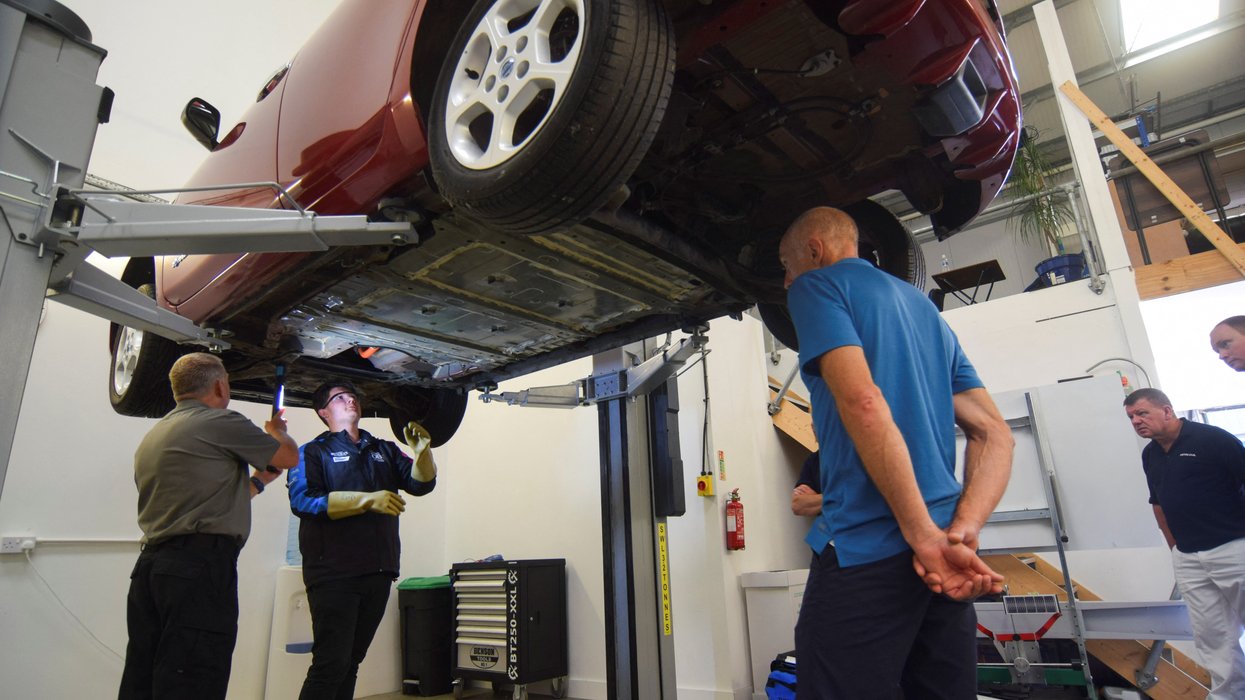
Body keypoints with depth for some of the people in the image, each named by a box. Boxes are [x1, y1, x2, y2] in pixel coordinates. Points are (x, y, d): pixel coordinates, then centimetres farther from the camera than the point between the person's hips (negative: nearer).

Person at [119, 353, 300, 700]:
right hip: (201, 567, -9)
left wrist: (259, 481, 30)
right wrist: (276, 432, 25)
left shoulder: (152, 437, 20)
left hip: (149, 565, 9)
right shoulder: (221, 423, -7)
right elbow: (290, 457, 4)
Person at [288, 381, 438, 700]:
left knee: (351, 661, 15)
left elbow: (421, 484, 9)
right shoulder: (314, 452, 2)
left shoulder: (384, 450, 17)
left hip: (378, 573, 5)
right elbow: (302, 501, -14)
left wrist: (422, 453, -11)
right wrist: (369, 500, -21)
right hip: (334, 574, -5)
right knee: (331, 662, -6)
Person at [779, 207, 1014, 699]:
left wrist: (925, 536, -17)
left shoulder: (817, 284, -1)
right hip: (939, 553, 8)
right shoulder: (922, 305, 22)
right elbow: (994, 433, 15)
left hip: (866, 548, -8)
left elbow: (862, 402, -19)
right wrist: (962, 533, 1)